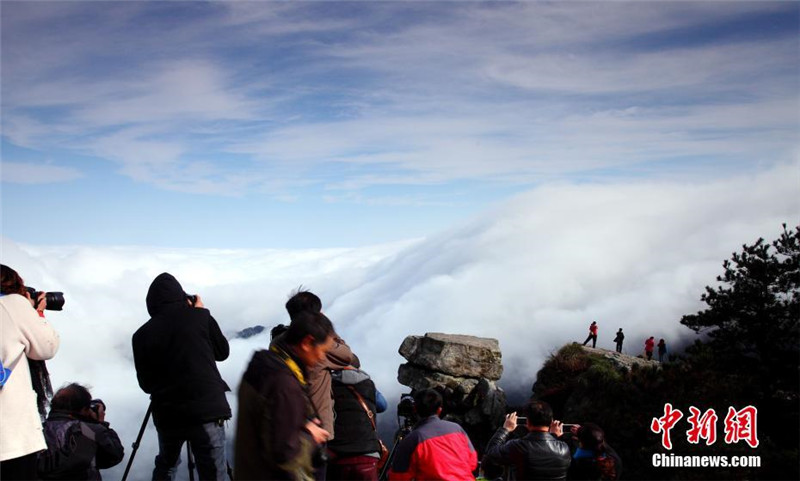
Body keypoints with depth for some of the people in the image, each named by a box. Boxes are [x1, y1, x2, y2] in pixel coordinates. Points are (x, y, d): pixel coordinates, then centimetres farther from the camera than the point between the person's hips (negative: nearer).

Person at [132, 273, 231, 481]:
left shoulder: (142, 335, 3)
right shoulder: (200, 316, 1)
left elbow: (145, 384, 10)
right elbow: (223, 352, 15)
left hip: (167, 415, 3)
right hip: (207, 411, -2)